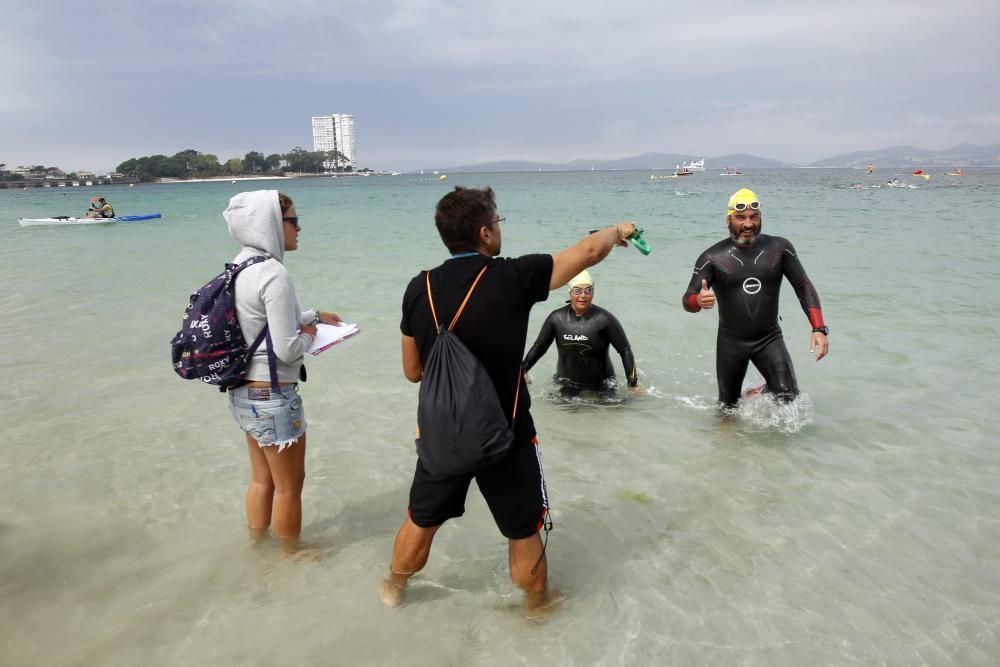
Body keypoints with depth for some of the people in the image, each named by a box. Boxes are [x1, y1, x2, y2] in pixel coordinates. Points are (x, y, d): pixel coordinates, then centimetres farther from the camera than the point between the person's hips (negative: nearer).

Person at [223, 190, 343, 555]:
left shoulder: (239, 266, 4)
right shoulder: (274, 274, -23)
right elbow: (287, 349, -22)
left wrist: (313, 316, 23)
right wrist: (308, 336, -2)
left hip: (242, 393, 9)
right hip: (273, 396, -9)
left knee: (262, 479, 25)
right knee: (289, 486, 12)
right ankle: (291, 553, 31)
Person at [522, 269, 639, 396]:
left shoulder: (605, 319, -13)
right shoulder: (557, 318, -4)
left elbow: (625, 351, -9)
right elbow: (539, 347, 6)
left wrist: (633, 384, -12)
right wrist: (522, 370, 2)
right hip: (566, 387, 2)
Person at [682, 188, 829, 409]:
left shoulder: (779, 248, -5)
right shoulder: (713, 257, -10)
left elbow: (803, 287, -2)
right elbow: (687, 300, -15)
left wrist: (819, 329, -15)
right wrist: (699, 301, -40)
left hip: (770, 339, 1)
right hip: (731, 342, 0)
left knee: (788, 396, -16)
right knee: (728, 407, 11)